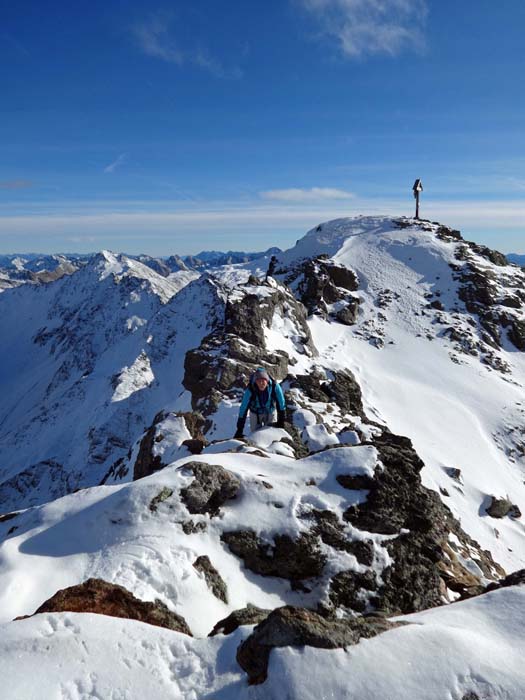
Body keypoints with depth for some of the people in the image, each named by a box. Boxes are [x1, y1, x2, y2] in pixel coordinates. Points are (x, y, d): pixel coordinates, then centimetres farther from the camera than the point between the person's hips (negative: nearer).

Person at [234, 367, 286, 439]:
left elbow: (281, 404, -17)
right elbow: (243, 409, -26)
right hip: (255, 414, -1)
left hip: (270, 412, 1)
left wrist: (281, 421, -10)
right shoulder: (250, 390, -33)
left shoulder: (275, 386, -32)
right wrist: (239, 429, -25)